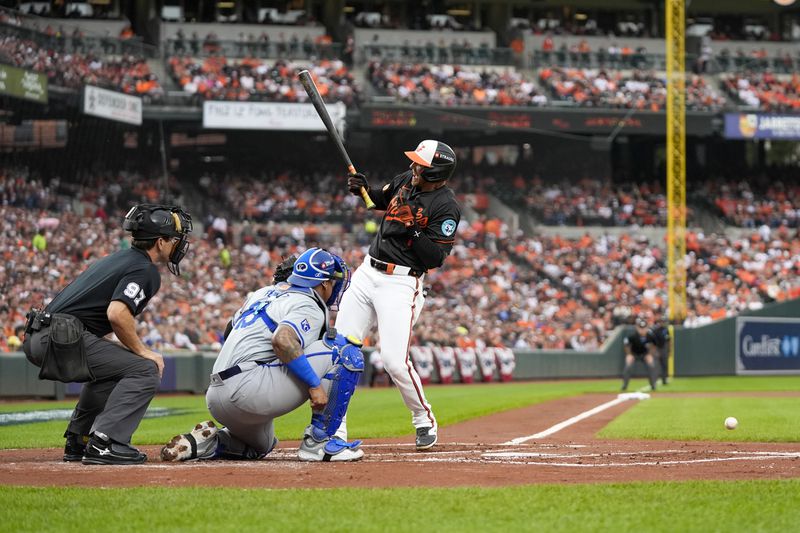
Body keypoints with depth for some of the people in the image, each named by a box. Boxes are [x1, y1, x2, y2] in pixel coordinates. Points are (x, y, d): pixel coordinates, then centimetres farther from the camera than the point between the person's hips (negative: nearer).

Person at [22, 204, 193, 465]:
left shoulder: (121, 258, 25)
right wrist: (142, 351, -8)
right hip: (64, 340, -10)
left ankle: (78, 442, 28)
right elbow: (117, 314, -21)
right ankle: (104, 443, -18)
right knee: (145, 371, -9)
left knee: (112, 368, 32)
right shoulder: (146, 270, -5)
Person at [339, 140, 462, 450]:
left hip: (401, 284, -7)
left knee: (395, 361, -15)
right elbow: (384, 199, 28)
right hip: (367, 273, 7)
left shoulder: (446, 206, -15)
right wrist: (365, 190, 8)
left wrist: (412, 230, -27)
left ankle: (424, 420, 11)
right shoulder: (406, 180, 6)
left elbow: (436, 258, -17)